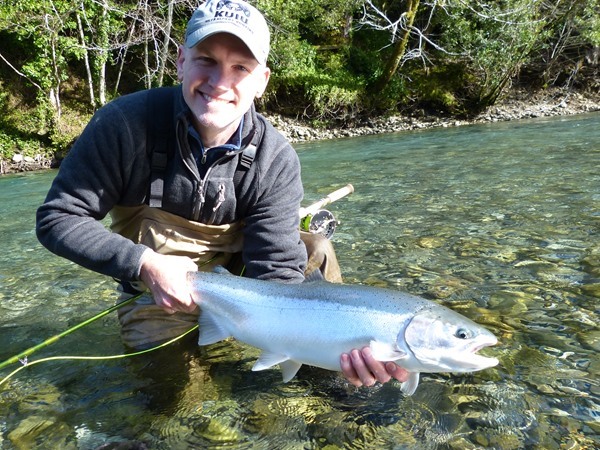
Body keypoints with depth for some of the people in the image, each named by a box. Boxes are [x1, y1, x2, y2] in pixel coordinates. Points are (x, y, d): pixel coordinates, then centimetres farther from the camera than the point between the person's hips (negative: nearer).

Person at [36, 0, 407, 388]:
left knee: (316, 252, -19)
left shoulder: (277, 160, -20)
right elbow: (58, 218, -16)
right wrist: (145, 264, -30)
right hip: (160, 296, 0)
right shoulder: (126, 123, -23)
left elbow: (278, 274, -24)